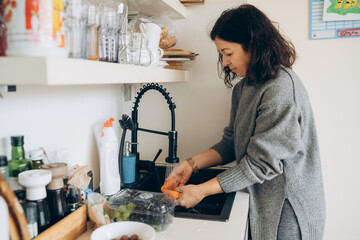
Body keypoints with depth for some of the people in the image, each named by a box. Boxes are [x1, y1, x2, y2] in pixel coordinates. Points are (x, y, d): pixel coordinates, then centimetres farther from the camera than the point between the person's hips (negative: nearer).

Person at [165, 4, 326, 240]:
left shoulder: (282, 89, -23)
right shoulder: (243, 87, 5)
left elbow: (261, 163, -25)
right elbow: (231, 142, 6)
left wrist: (201, 191, -20)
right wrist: (192, 163, -7)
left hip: (287, 208, -7)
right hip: (261, 202, 7)